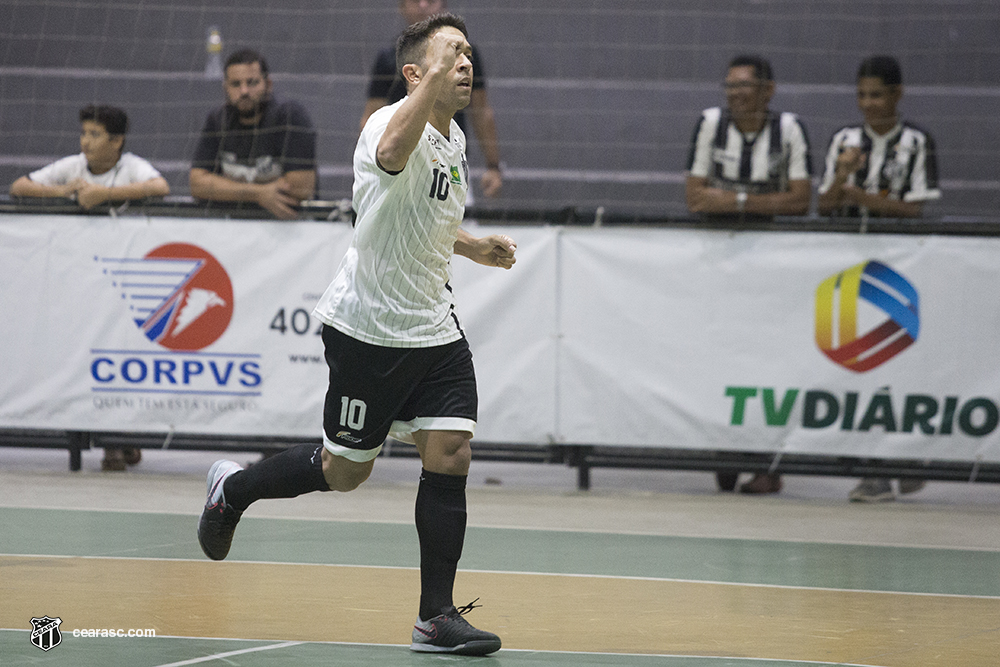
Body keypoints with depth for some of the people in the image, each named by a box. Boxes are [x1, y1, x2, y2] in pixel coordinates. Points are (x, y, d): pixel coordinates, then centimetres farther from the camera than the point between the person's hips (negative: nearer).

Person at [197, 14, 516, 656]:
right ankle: (234, 488, 34)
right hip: (369, 330, -7)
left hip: (435, 327, 7)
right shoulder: (391, 123, -20)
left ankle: (437, 616, 1)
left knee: (450, 456, -6)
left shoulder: (454, 139, 9)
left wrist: (474, 247, 11)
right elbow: (393, 153, -47)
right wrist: (434, 80, -52)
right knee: (344, 472, 5)